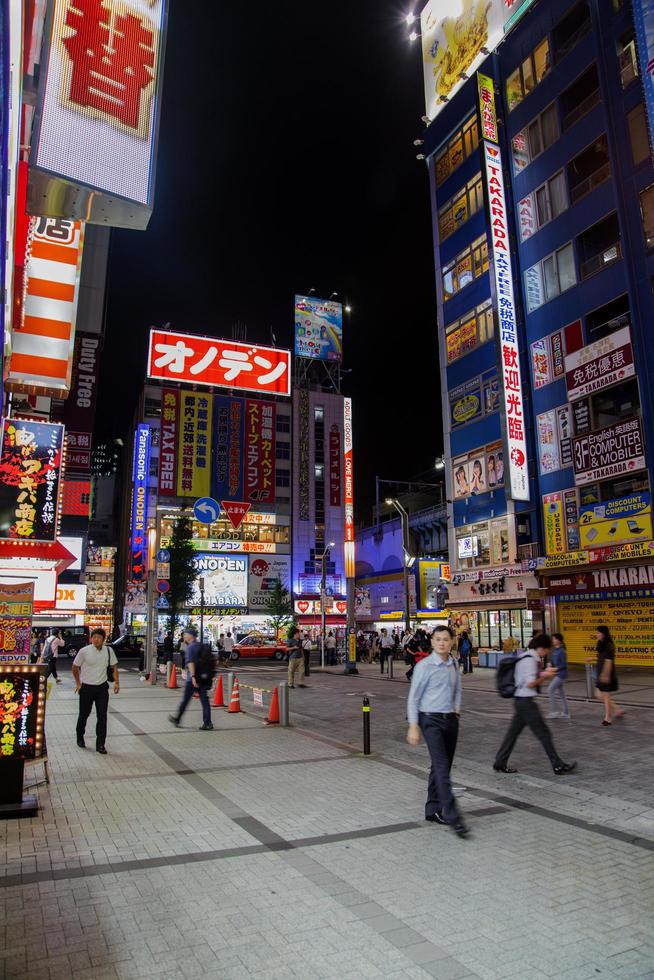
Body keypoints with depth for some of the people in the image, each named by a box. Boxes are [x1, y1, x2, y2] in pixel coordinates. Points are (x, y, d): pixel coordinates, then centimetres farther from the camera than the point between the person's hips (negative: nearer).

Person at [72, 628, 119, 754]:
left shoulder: (108, 651, -5)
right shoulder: (84, 651, -13)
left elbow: (114, 667, 5)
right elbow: (75, 667, 0)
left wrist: (117, 682, -4)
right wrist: (78, 683, 1)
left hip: (102, 687, 2)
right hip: (86, 687, -2)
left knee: (102, 716, 0)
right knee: (84, 715, 13)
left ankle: (100, 744, 9)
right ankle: (80, 738, 37)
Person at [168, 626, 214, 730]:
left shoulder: (191, 647, -9)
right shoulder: (203, 646, 16)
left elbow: (191, 662, -21)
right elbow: (209, 661, 23)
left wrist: (193, 676, -28)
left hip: (193, 679, -7)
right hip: (204, 678, 7)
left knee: (185, 700, 9)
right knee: (205, 700, 3)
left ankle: (177, 719, 24)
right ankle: (207, 723, -2)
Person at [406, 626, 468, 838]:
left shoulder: (454, 664, 7)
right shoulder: (424, 666, -11)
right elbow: (413, 698, -9)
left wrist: (457, 709, 7)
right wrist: (413, 727, -12)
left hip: (451, 720, 6)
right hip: (431, 720, -6)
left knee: (442, 767, 13)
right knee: (442, 767, -12)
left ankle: (433, 810, 25)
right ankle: (452, 816, -10)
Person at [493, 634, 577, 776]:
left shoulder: (528, 658, 13)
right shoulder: (530, 660, -18)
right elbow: (530, 683, -21)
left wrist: (544, 673, 8)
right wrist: (545, 676, -10)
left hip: (520, 700, 10)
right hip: (526, 701, -10)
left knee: (513, 731, 13)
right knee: (544, 733, 0)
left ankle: (500, 763, 19)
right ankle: (558, 766, 10)